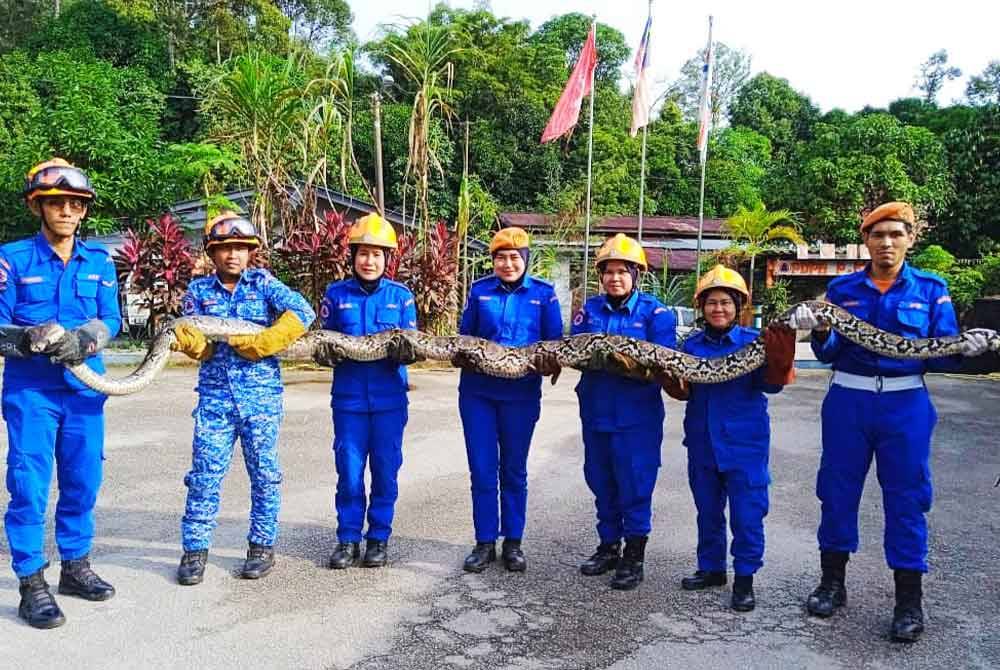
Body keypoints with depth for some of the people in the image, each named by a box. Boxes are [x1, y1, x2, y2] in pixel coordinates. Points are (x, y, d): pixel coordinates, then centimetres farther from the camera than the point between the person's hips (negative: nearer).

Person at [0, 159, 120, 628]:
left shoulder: (100, 262, 7)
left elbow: (111, 320, 1)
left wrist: (83, 339, -19)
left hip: (84, 388, 3)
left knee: (83, 481, 10)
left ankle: (75, 566, 26)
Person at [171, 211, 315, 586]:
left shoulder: (263, 282, 3)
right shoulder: (198, 291, 8)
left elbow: (302, 313, -12)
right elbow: (201, 347, -1)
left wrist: (257, 343, -14)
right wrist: (182, 338, -24)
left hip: (262, 396, -1)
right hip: (215, 396, 1)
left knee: (264, 474, 7)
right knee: (204, 475, 0)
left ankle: (262, 547, 20)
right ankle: (195, 550, 13)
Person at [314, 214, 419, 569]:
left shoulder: (401, 295, 2)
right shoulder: (336, 294, 4)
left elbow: (414, 345, 1)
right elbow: (323, 341, 7)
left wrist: (406, 351, -21)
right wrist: (324, 352, -16)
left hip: (389, 398, 0)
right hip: (348, 398, 0)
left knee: (385, 471, 7)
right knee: (349, 472, 4)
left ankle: (379, 538, 22)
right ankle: (348, 539, 20)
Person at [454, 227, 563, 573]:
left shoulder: (544, 293, 0)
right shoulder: (479, 290, 4)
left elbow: (555, 343, 3)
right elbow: (464, 336, 10)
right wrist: (462, 357, -10)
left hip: (522, 394, -1)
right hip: (478, 391, 1)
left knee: (514, 470, 10)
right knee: (482, 470, 4)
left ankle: (513, 542, 23)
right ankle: (484, 543, 17)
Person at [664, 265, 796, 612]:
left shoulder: (754, 342, -6)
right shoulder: (692, 344, 4)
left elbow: (771, 384, -16)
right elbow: (684, 390, 5)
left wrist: (779, 360, -33)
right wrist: (671, 380, -16)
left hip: (744, 441, -4)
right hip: (702, 440, 4)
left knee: (747, 513, 1)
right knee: (707, 510, 17)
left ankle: (744, 579, 16)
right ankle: (711, 567, 34)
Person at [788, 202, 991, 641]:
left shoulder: (931, 289, 3)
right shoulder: (842, 288, 5)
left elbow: (939, 357, 1)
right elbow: (829, 353, 1)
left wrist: (964, 349, -20)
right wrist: (820, 330, -20)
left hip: (905, 406, -1)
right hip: (847, 402, 1)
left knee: (906, 498, 3)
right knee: (837, 490, 8)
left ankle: (909, 600, 16)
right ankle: (832, 582, 24)